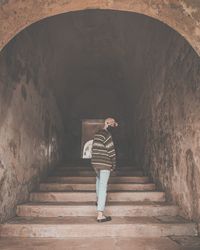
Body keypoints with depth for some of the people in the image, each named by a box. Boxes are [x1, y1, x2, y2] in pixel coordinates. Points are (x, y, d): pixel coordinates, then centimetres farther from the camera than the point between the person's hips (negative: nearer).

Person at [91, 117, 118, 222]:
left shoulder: (97, 133, 12)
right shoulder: (107, 134, -14)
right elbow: (111, 151, -15)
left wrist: (95, 162, 18)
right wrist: (113, 164, -5)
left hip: (95, 162, 9)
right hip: (104, 164, -9)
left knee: (99, 180, 31)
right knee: (103, 187, -8)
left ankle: (98, 201, 51)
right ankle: (100, 215, -8)